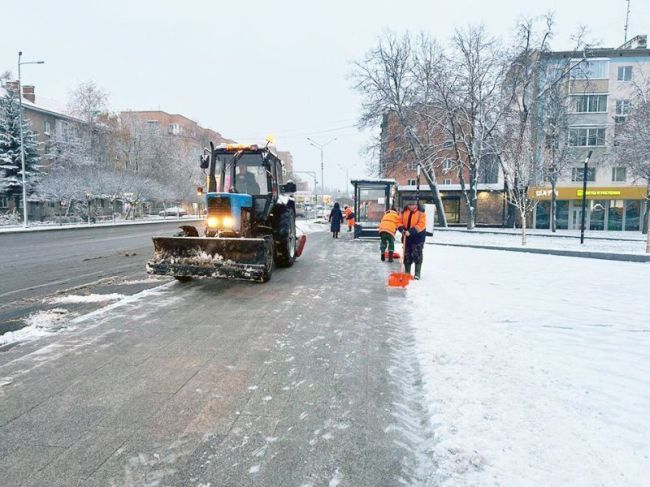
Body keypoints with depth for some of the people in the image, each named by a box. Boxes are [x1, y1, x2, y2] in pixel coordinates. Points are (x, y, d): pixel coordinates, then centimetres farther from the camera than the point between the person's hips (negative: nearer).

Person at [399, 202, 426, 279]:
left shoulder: (421, 213, -10)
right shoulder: (404, 212, 5)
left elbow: (421, 225, -19)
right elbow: (400, 222, 7)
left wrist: (411, 231, -27)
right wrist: (402, 229, -15)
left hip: (418, 237, -4)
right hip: (407, 237, 5)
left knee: (417, 256, -2)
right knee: (407, 256, 11)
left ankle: (417, 274, 6)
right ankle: (407, 272, 23)